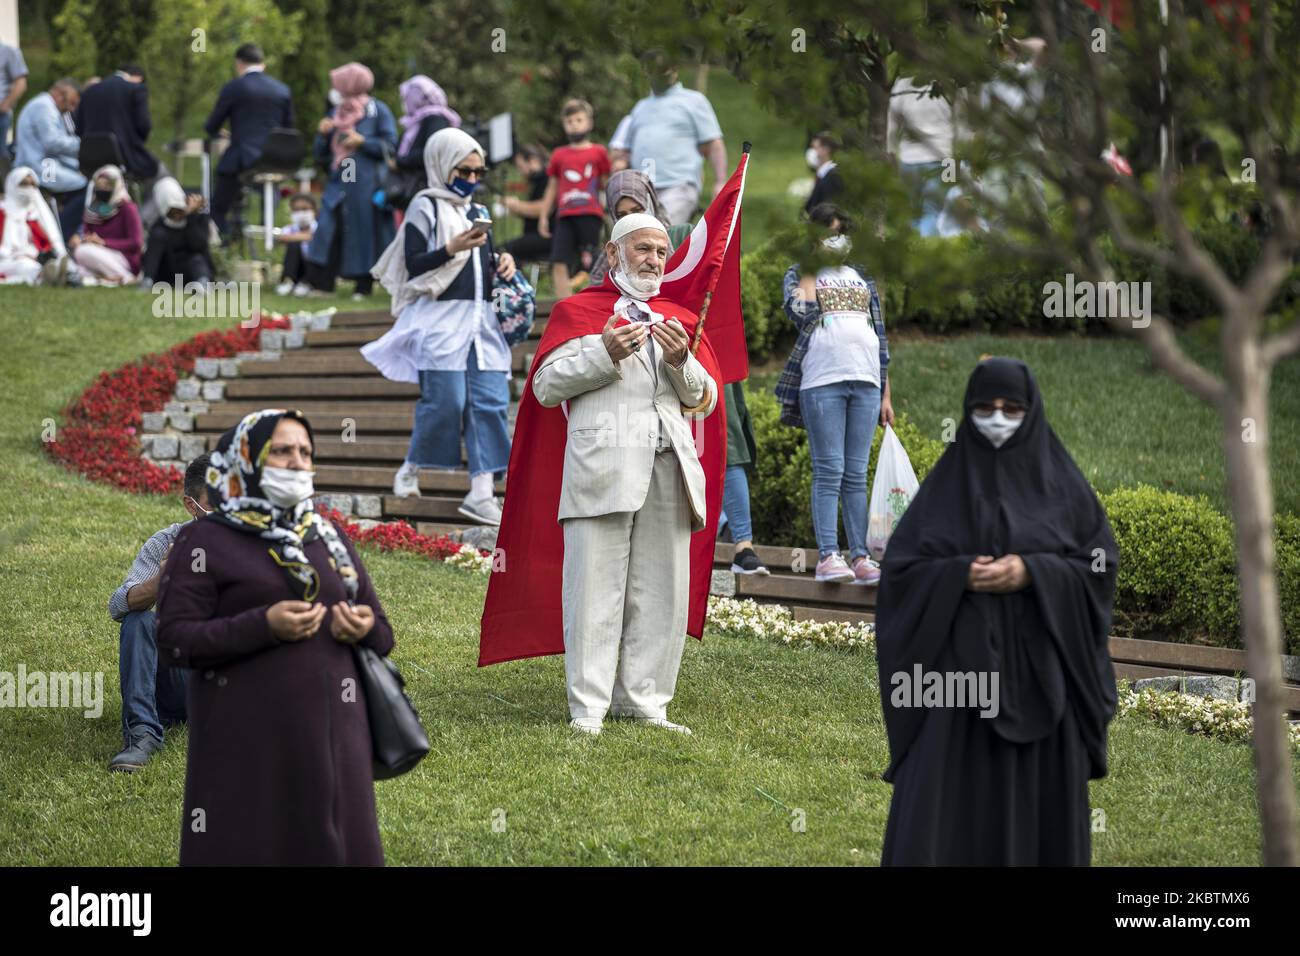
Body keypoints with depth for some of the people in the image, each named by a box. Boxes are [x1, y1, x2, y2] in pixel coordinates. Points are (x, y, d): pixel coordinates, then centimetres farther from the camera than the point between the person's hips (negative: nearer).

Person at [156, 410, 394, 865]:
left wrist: (365, 628, -6)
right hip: (246, 743, -5)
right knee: (246, 851, -5)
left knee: (330, 850, 2)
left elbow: (383, 635, 18)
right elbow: (173, 640, -10)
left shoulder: (329, 538, 15)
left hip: (330, 736, 5)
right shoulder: (204, 541, -1)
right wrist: (264, 626, -20)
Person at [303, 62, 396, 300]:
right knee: (330, 231, -5)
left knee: (364, 232, -3)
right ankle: (324, 283, -6)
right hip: (339, 181, 5)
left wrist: (362, 141, -14)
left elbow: (390, 145, -5)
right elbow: (320, 154, 18)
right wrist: (323, 134, -1)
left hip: (366, 184, -5)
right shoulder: (336, 113, 16)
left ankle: (363, 285, 4)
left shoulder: (378, 111, 0)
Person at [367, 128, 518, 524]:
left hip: (482, 319, 6)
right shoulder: (425, 207, -1)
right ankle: (411, 469, 16)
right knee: (445, 401, -8)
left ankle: (481, 491, -6)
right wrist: (452, 248, -22)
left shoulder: (477, 212, 20)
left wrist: (502, 262, 5)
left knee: (491, 402, -5)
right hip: (442, 317, -6)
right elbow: (413, 266, -9)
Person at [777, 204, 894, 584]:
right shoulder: (800, 274, 9)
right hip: (822, 381, -4)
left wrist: (886, 393, 13)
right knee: (829, 471, -9)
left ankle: (860, 557, 0)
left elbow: (880, 336, 20)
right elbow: (798, 311, -13)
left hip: (865, 381, 4)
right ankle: (827, 557, -11)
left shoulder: (862, 278, 22)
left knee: (856, 474, 2)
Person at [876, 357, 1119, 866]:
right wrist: (961, 575, -15)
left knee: (1037, 800, 2)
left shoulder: (1061, 480, 5)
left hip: (1040, 668, 0)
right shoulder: (946, 481, 5)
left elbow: (1100, 565, 0)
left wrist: (1032, 573, -15)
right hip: (961, 665, 0)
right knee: (945, 801, -6)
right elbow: (900, 567, 2)